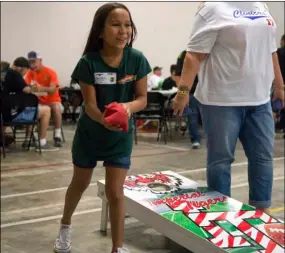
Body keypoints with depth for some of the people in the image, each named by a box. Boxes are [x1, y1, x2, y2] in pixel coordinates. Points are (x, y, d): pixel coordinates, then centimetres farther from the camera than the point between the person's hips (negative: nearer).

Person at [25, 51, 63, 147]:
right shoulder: (30, 73, 1)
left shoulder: (51, 72, -12)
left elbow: (53, 90, -26)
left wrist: (42, 88, -47)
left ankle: (57, 136, -28)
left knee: (56, 107, -36)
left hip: (52, 101, -3)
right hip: (38, 101, 3)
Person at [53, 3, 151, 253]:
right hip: (89, 133, 0)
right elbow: (90, 104, -21)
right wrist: (105, 120, -43)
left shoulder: (137, 59, -19)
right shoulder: (89, 63, -23)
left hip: (121, 136, 0)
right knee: (80, 184, 20)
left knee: (115, 192, -2)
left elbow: (142, 98, -12)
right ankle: (65, 226, 48)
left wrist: (127, 107, -34)